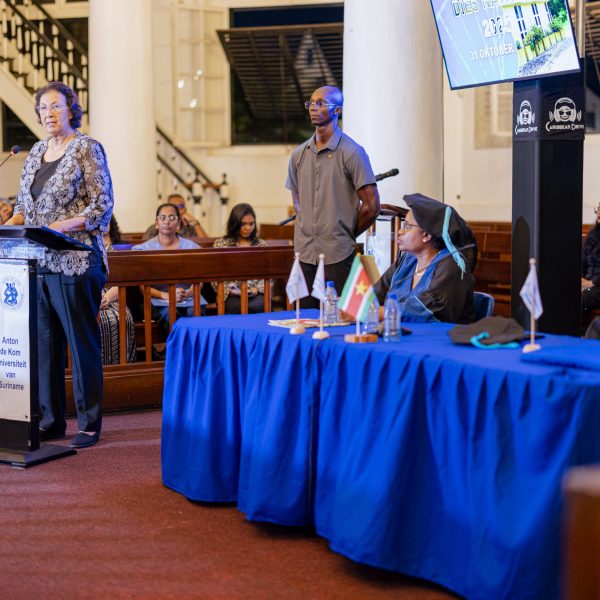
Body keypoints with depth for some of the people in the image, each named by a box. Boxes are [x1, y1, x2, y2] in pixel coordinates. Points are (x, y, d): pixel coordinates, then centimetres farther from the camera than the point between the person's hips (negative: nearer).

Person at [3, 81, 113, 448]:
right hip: (39, 263, 7)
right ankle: (50, 421, 19)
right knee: (45, 343, 9)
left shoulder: (87, 149, -4)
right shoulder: (36, 152, 15)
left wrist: (60, 226, -20)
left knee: (82, 343, -1)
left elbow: (102, 207, -10)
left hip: (75, 262, -6)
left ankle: (89, 425, 8)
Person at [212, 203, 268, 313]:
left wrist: (257, 289, -8)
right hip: (231, 295, -1)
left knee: (258, 306, -33)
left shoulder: (261, 244, 16)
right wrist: (230, 290, -12)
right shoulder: (220, 244, 10)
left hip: (257, 293, 2)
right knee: (242, 307, -35)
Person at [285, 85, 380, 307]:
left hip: (338, 255, -5)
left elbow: (371, 206, -6)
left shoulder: (352, 153, -6)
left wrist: (347, 235, 4)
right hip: (304, 254, 5)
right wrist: (308, 229, 13)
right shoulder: (299, 154, 11)